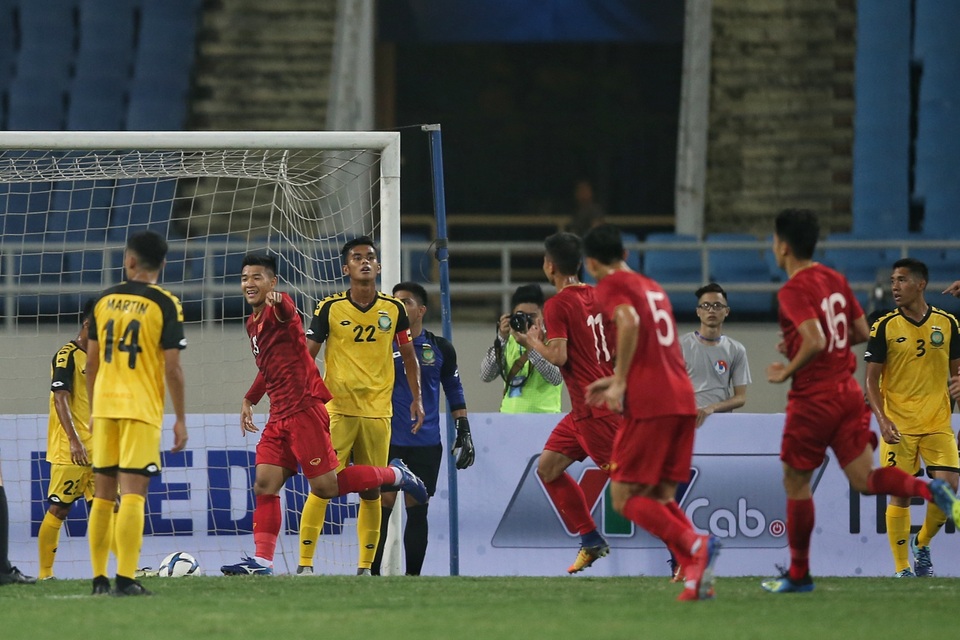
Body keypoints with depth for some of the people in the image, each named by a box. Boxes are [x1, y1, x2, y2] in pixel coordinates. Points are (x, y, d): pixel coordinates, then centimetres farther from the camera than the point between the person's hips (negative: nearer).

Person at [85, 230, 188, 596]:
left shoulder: (104, 301, 7)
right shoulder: (165, 305, -6)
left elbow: (92, 362, 11)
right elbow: (172, 367, -8)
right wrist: (180, 419, -1)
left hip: (105, 406, 4)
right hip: (142, 408, -4)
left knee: (103, 493, 10)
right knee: (133, 492, -8)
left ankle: (99, 579, 11)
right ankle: (125, 579, -16)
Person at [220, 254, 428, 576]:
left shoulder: (278, 309, -8)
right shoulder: (253, 323, 19)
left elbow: (287, 311, -36)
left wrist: (278, 302, -60)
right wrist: (249, 400, 33)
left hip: (304, 409, -9)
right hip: (279, 415, 9)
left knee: (325, 486, -8)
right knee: (264, 484, -2)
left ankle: (394, 474, 12)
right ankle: (262, 561, -4)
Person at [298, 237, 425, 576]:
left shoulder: (394, 309, 6)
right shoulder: (329, 308, -2)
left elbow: (409, 357, 17)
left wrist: (417, 398, 11)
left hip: (378, 411, 3)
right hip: (336, 410, -3)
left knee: (371, 490, 6)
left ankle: (365, 567, 14)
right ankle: (305, 565, -7)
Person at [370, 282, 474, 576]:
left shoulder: (440, 348, 7)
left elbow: (454, 391, 14)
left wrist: (463, 432, 8)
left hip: (426, 444, 1)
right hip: (387, 440, -1)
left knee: (417, 510, 3)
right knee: (382, 506, -7)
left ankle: (413, 576, 8)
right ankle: (371, 573, -4)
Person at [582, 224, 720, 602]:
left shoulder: (610, 286, 1)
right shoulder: (653, 287, 25)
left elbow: (629, 320, -20)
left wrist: (620, 382, -16)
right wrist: (617, 382, 34)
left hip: (649, 402, -8)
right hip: (683, 398, 8)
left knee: (624, 498, -3)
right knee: (661, 496, 10)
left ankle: (695, 545, -24)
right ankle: (697, 577, -8)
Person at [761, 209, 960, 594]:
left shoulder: (793, 291, -15)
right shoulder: (835, 280, 10)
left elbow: (815, 342, -27)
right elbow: (861, 333, 15)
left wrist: (787, 371, -11)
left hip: (812, 400, -7)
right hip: (848, 392, 7)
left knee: (796, 483, 7)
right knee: (864, 479, 4)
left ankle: (799, 574, 13)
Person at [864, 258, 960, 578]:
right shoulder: (885, 327, -2)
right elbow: (871, 380, 0)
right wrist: (882, 419, -14)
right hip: (898, 427, -2)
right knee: (901, 494, -3)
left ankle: (922, 544, 17)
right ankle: (902, 569, 5)